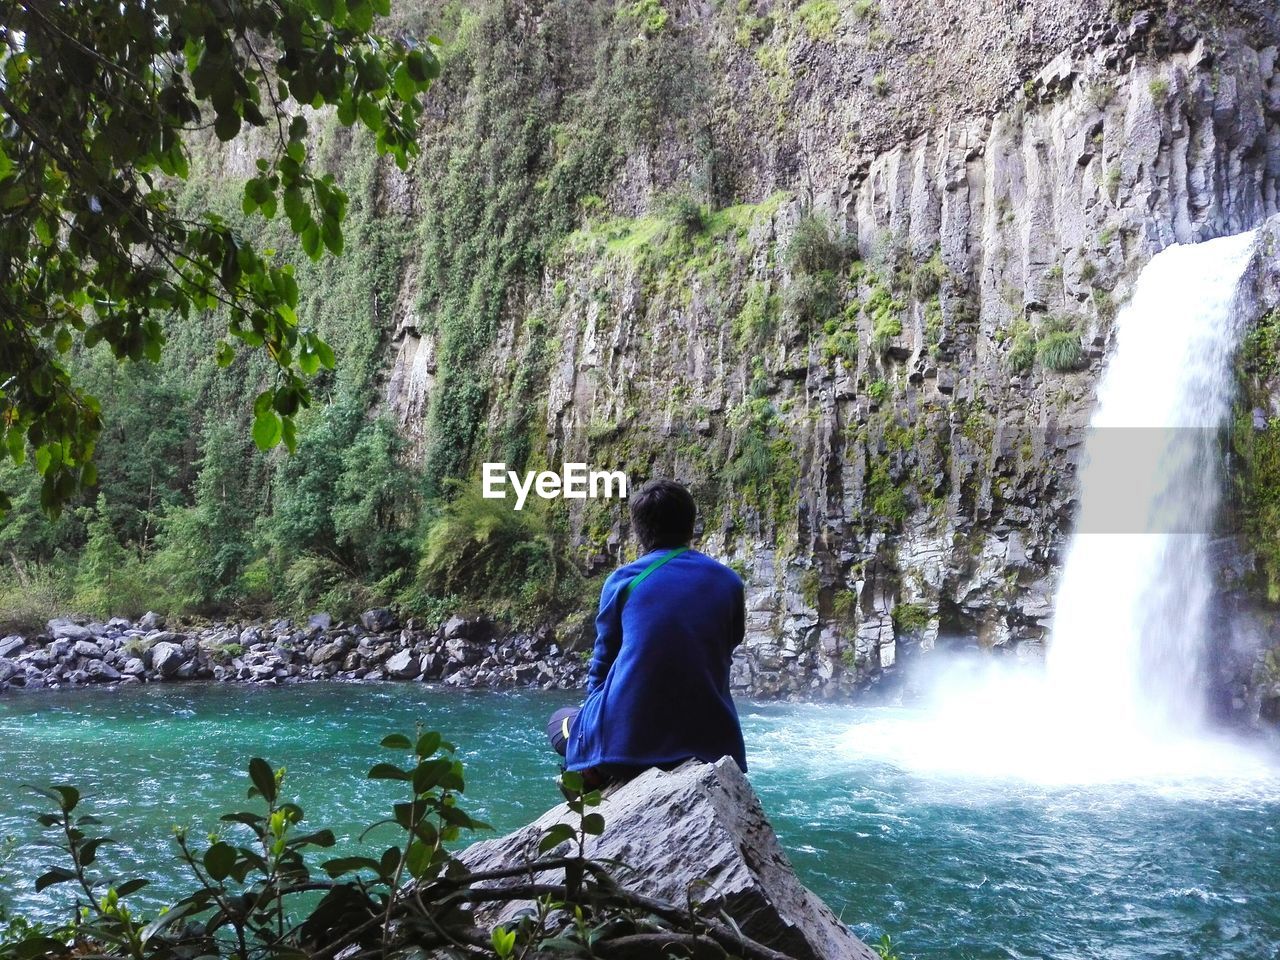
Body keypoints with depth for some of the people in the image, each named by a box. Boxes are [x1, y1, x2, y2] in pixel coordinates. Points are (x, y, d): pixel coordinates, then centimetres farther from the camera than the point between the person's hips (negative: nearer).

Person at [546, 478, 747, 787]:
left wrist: (596, 710, 27)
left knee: (561, 720, 30)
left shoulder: (623, 580, 0)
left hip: (624, 739, -2)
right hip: (707, 743, 2)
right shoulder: (728, 583, 6)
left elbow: (602, 665, 8)